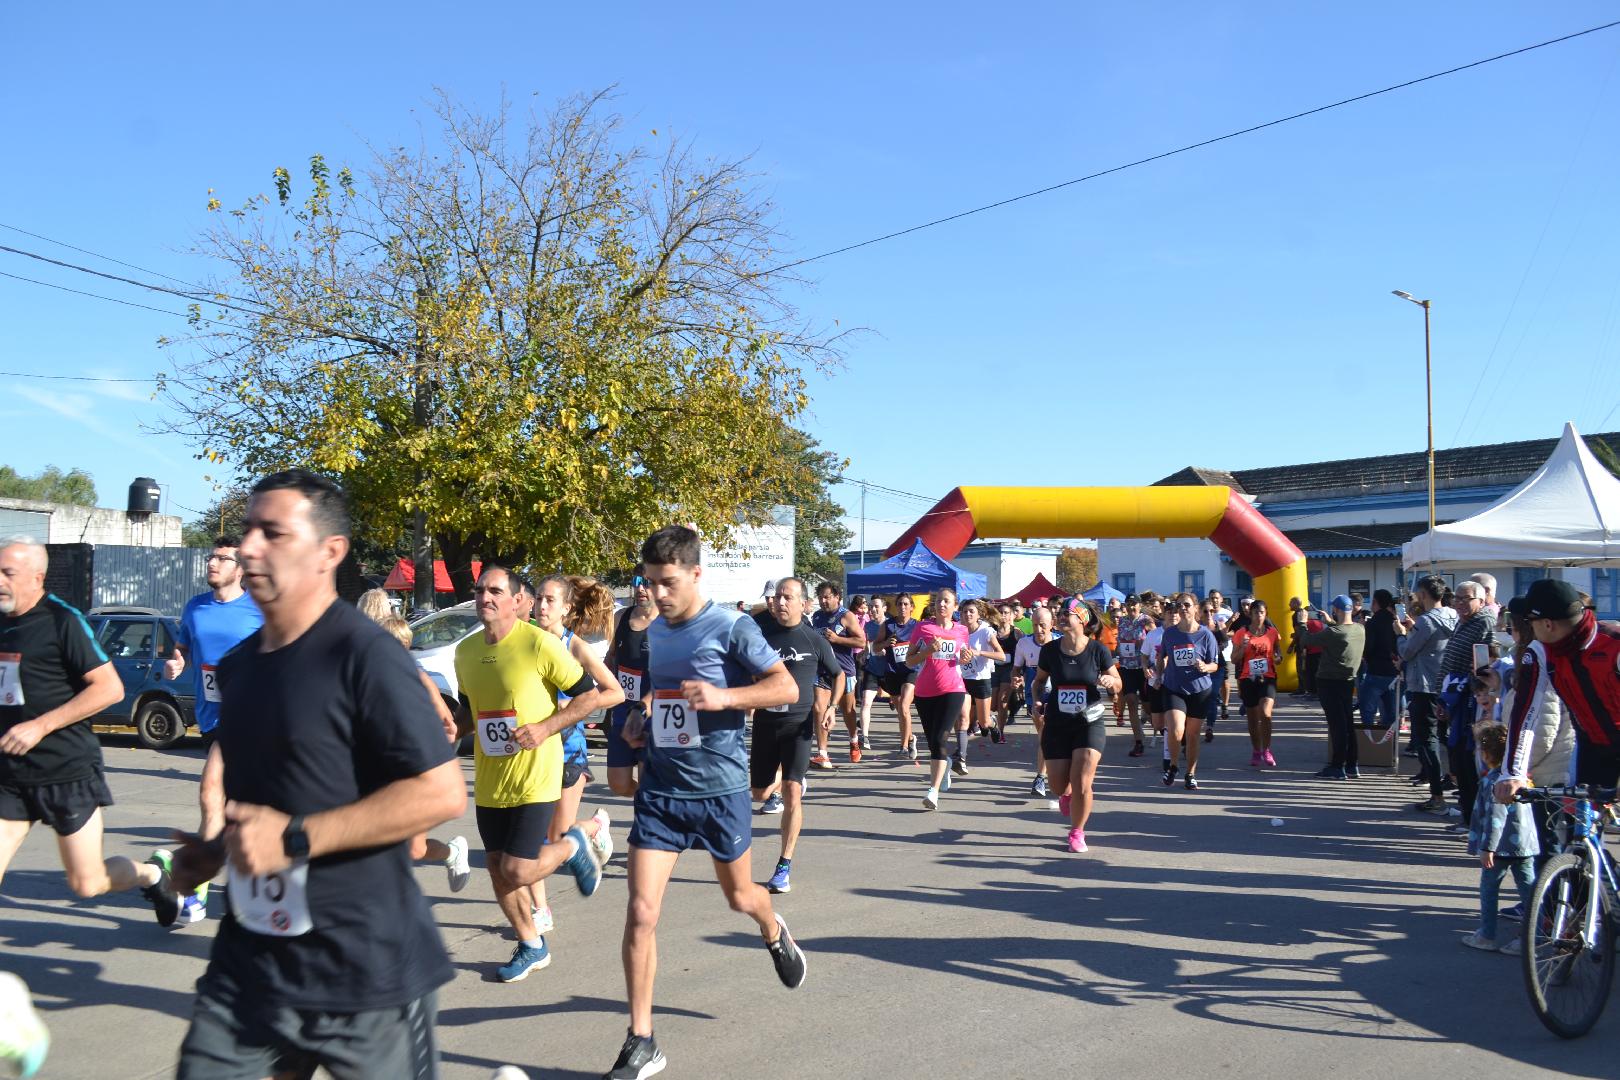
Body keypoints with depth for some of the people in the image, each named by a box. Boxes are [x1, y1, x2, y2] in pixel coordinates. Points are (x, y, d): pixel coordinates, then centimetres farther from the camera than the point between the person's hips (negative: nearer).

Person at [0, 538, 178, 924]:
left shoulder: (62, 620, -11)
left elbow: (110, 688, -16)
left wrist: (41, 725, -20)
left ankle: (152, 873, 31)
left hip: (68, 772, -6)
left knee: (86, 884, 4)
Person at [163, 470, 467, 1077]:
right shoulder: (238, 664, 10)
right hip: (246, 963, 7)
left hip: (365, 975, -7)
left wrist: (295, 839, -21)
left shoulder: (364, 656, -16)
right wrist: (216, 851, 7)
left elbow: (442, 793, -21)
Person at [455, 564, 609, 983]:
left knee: (518, 871, -10)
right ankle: (531, 946, 32)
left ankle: (575, 844, 20)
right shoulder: (465, 651, 5)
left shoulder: (539, 643, -14)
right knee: (497, 868, 11)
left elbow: (589, 695, -10)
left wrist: (545, 728, -19)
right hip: (488, 780, 6)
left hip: (534, 777, -6)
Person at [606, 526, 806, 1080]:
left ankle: (775, 932, 54)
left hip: (720, 789, -4)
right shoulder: (654, 633, 8)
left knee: (739, 896, 17)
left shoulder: (733, 629, -11)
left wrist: (724, 696, -26)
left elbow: (787, 687, -13)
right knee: (640, 913, -7)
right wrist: (642, 720, 5)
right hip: (660, 789, 4)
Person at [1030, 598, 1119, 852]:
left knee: (1081, 784, -10)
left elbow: (1118, 686, 1)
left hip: (1090, 722, -2)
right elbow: (1039, 680, 12)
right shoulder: (1050, 650, -4)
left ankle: (1077, 832, 14)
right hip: (1057, 724, 2)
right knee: (1058, 786, 6)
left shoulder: (1098, 650, -9)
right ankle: (1067, 793, 45)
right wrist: (1038, 697, -7)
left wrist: (1110, 681, -21)